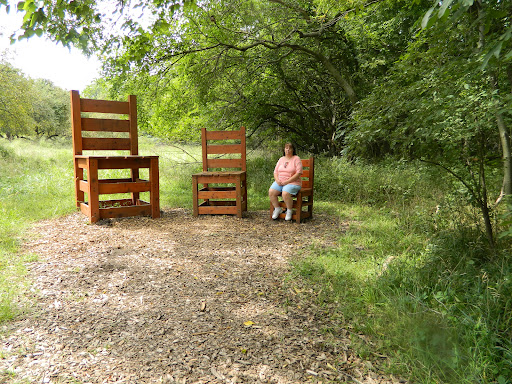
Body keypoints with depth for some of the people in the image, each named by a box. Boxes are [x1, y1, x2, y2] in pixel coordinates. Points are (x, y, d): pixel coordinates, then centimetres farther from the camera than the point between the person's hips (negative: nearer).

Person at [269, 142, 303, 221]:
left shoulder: (296, 159, -1)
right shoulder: (281, 159, 16)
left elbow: (298, 173, -11)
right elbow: (275, 172, 16)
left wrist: (286, 182, -17)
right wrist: (277, 180, -7)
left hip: (293, 182, -5)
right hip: (280, 182, 5)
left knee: (285, 194, -34)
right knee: (271, 192, -22)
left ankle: (289, 211, -8)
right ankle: (277, 209, -1)